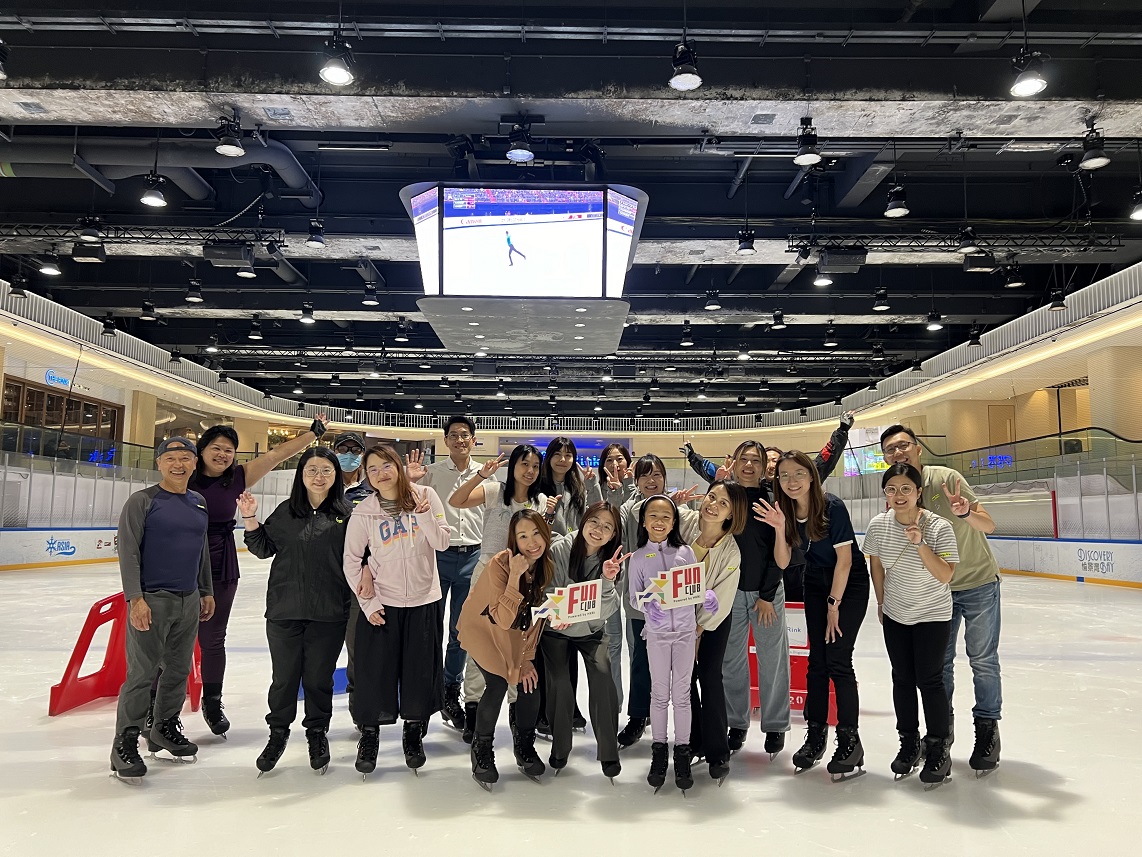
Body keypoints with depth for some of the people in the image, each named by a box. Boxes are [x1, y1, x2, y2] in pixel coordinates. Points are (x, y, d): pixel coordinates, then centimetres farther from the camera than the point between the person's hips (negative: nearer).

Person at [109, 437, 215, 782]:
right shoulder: (142, 501, -6)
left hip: (189, 601, 6)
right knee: (142, 674, -5)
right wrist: (135, 598, -17)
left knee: (179, 670, 12)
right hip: (152, 600, -6)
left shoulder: (199, 504, 12)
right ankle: (125, 743, 6)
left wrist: (206, 592, 19)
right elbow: (128, 551, -11)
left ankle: (165, 728, 27)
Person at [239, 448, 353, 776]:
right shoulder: (285, 511, 3)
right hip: (284, 610, 2)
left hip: (329, 613, -1)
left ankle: (317, 732, 33)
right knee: (284, 676, 13)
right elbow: (264, 549, 9)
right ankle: (278, 732, 34)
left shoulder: (347, 513, -3)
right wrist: (250, 519, -3)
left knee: (319, 678, 11)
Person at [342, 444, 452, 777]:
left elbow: (442, 542, -9)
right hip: (381, 602, 0)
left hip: (424, 601, 1)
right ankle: (369, 734, 28)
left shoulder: (426, 496, -7)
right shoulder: (364, 512, -7)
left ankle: (413, 733, 32)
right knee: (375, 670, 5)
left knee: (421, 670, 10)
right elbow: (351, 560, -1)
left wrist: (424, 514, -25)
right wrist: (368, 603, -6)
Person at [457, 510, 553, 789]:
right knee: (497, 684, -19)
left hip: (519, 636, 5)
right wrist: (515, 576, -42)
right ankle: (482, 750, 5)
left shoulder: (547, 566, -14)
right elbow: (504, 620, -34)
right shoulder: (500, 564, -30)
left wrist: (527, 658, -5)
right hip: (484, 630, -4)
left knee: (530, 682, -9)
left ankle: (525, 746, 16)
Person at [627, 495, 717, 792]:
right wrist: (648, 606, -21)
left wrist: (707, 595, -18)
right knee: (659, 694, 9)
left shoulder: (685, 551, -1)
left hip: (685, 630, 0)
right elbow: (634, 596, 0)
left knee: (682, 694, 7)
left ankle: (682, 751, 20)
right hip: (656, 632, 0)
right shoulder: (638, 557, -2)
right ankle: (659, 750, 25)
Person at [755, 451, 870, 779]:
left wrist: (834, 605, -13)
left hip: (849, 584, -5)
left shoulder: (832, 507, -24)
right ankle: (816, 734, 16)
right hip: (816, 584, 5)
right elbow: (783, 562, -9)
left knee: (838, 660, -10)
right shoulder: (784, 511, -9)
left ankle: (850, 740, 3)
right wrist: (780, 528, -25)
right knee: (817, 660, 5)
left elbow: (844, 559, -18)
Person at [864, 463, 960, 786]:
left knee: (929, 680, -3)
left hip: (933, 615, -4)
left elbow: (945, 576, -24)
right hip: (895, 614, 4)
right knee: (902, 679, 12)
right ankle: (909, 742, 28)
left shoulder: (939, 527, -21)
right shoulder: (879, 525, -11)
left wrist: (920, 544, -34)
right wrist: (881, 602, 10)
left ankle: (939, 747, 15)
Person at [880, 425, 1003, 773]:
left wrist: (965, 512, -43)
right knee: (938, 661, 10)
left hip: (978, 582, -4)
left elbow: (989, 526, -21)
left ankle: (987, 728, 17)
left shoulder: (946, 478, -19)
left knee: (983, 660, 2)